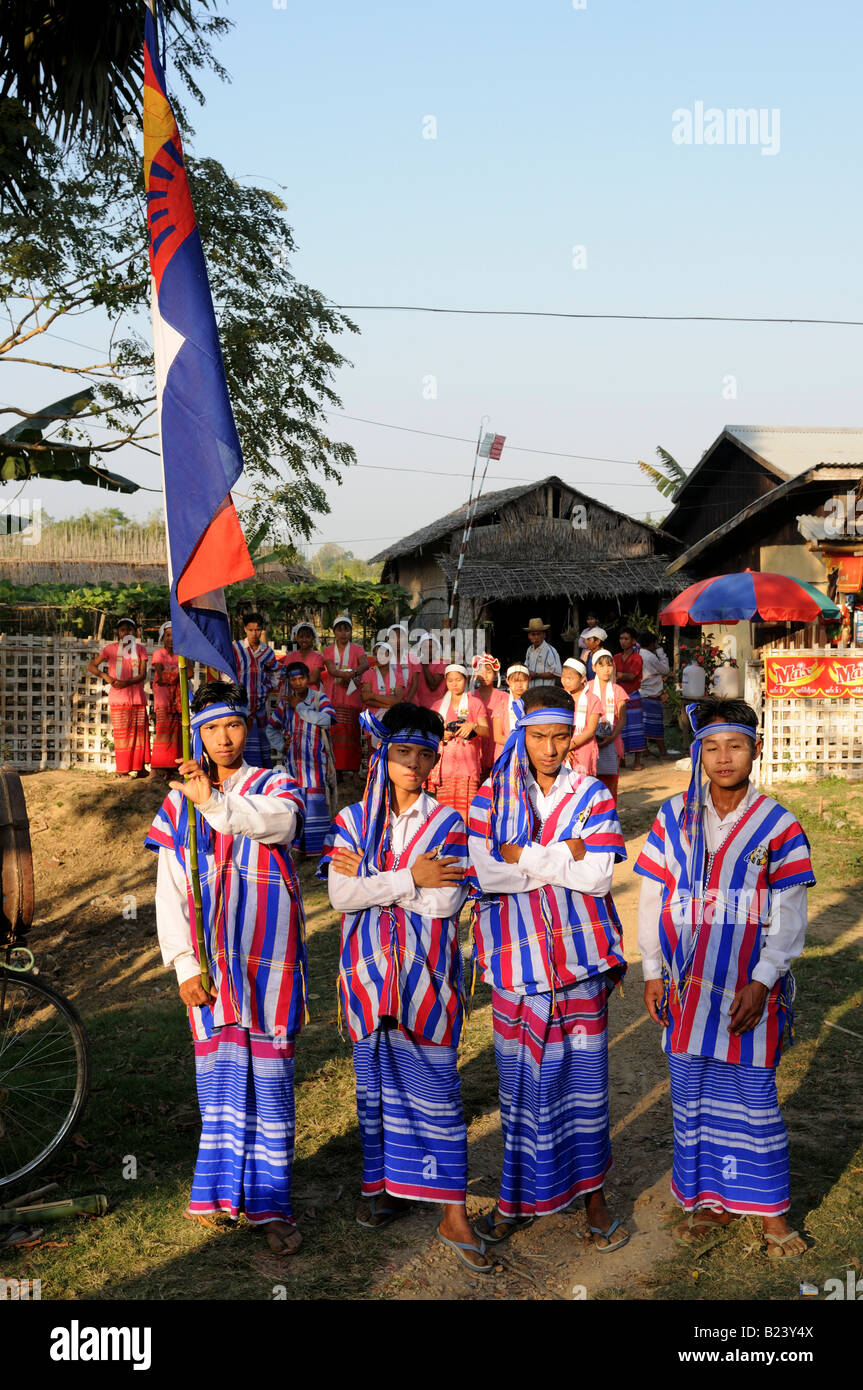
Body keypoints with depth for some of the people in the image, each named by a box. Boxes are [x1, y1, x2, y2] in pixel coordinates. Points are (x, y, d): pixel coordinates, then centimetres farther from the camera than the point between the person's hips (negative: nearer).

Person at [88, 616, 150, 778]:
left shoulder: (140, 649, 8)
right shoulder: (111, 649, 4)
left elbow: (143, 674, -1)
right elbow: (91, 666, 6)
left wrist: (126, 683, -17)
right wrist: (105, 675, -12)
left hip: (137, 697, 2)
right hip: (118, 698, -2)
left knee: (139, 732, 2)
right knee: (121, 734, -3)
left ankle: (140, 767, 8)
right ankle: (122, 770, -1)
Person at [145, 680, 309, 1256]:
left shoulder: (275, 786, 4)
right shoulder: (179, 802, 9)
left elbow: (280, 824, -21)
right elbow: (169, 892, 6)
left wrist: (214, 803, -35)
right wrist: (184, 965, -3)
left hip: (269, 958, -2)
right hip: (210, 964, 2)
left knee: (269, 1076, 0)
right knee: (219, 1072, 4)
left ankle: (271, 1202, 9)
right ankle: (225, 1188, 18)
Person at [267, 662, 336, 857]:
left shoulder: (319, 698, -2)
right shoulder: (285, 702, 10)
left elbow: (326, 720, -22)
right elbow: (271, 728, 23)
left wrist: (299, 706, -16)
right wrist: (280, 745, 5)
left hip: (316, 761, -4)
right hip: (293, 760, 4)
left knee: (316, 802, -7)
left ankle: (317, 846, 0)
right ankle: (298, 844, 12)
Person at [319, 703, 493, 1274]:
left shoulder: (447, 823, -1)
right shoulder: (354, 819, 5)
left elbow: (444, 901, -14)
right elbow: (340, 893, -9)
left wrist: (370, 879, -11)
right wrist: (408, 879, -17)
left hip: (426, 975, -2)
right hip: (370, 971, 3)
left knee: (436, 1091, -1)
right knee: (376, 1083, 12)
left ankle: (454, 1214, 5)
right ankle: (387, 1184, 30)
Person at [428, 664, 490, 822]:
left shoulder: (475, 703, 11)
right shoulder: (438, 705, 17)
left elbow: (486, 730, 2)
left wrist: (472, 726, -18)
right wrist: (440, 734, -4)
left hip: (467, 762, -2)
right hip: (444, 764, 2)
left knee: (464, 809, -12)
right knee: (444, 810, -6)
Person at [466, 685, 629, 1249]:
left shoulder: (592, 796, 1)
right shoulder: (492, 797, 1)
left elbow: (598, 877, -11)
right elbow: (485, 873, -12)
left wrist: (523, 857, -11)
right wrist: (563, 858, -12)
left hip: (580, 955, 0)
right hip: (517, 955, 0)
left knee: (586, 1075, 6)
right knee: (520, 1076, 8)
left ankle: (593, 1194, 21)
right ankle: (521, 1195, 24)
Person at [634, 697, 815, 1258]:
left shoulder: (778, 826, -4)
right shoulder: (673, 817, 3)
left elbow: (791, 918, -5)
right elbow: (652, 897, 8)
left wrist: (760, 984, -13)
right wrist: (654, 971, 3)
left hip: (750, 988, -2)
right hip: (687, 984, 3)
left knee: (755, 1095, 3)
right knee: (693, 1094, 10)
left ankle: (770, 1210, 20)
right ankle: (713, 1201, 26)